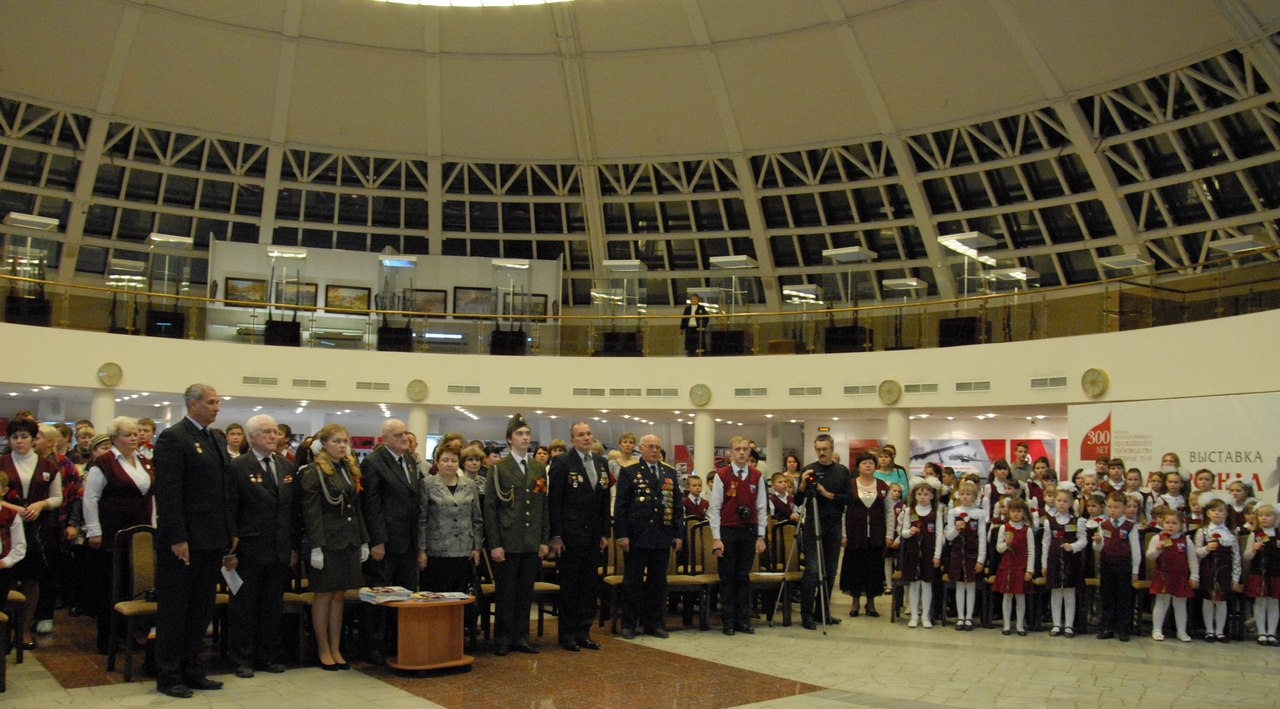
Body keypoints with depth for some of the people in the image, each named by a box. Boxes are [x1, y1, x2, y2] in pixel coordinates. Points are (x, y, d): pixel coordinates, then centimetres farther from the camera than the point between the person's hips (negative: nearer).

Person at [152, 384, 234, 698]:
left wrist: (231, 531, 11)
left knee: (201, 610, 15)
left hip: (212, 540, 8)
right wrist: (177, 539, -19)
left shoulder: (218, 438, 13)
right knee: (174, 610, 5)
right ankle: (168, 676, 16)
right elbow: (168, 493, -16)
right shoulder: (173, 437, -11)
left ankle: (192, 671, 26)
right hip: (183, 540, -7)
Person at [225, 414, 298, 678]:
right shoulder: (237, 467, -7)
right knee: (244, 607, 7)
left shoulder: (287, 467, 10)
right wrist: (230, 551, -12)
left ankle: (268, 657, 23)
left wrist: (295, 547, 8)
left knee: (273, 607, 12)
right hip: (248, 552, -5)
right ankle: (243, 659, 18)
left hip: (280, 551, 5)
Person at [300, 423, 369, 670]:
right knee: (324, 594, 3)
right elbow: (311, 512, -12)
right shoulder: (314, 472, -6)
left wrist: (364, 541, 12)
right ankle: (323, 650, 13)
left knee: (338, 595, 10)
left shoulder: (350, 469, 14)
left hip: (349, 541, 6)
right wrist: (316, 547, -17)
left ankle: (336, 649, 16)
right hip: (327, 541, -6)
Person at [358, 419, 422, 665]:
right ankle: (373, 649, 13)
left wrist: (418, 538, 11)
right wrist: (377, 541, -16)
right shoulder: (373, 463, -10)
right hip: (384, 543, -7)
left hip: (408, 543, 7)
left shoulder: (410, 460, 13)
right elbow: (371, 506, -13)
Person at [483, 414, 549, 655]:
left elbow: (544, 507, 12)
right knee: (505, 592, 3)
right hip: (507, 542, -4)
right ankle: (503, 638, 14)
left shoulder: (539, 468, 11)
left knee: (526, 591, 9)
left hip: (532, 543, 4)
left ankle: (521, 637, 19)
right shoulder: (498, 468, -2)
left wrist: (545, 540, 7)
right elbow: (490, 508, -5)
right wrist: (494, 544, -10)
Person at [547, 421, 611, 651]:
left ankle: (584, 633, 20)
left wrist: (605, 533, 9)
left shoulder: (602, 463, 10)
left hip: (593, 536, 6)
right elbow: (554, 502, -9)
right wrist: (556, 536, -13)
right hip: (570, 535, -5)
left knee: (590, 586, 10)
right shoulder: (562, 463, -6)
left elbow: (605, 501, 13)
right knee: (569, 586, 3)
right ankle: (568, 635, 13)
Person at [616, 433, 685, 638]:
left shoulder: (670, 473, 11)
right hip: (636, 536, -4)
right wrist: (621, 535, -10)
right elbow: (620, 506, -4)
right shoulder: (629, 472, 0)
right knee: (632, 582, 4)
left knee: (658, 582, 9)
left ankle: (653, 623, 20)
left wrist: (679, 534, 6)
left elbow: (677, 505, 12)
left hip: (662, 537, 4)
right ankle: (629, 624, 13)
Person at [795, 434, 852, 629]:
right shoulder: (809, 470, 0)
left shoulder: (842, 471, 8)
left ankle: (823, 613, 18)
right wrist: (803, 485, -19)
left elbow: (850, 498, 1)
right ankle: (806, 614, -5)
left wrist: (828, 494, -11)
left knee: (830, 571, 8)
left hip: (834, 526, 3)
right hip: (812, 525, -3)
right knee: (812, 569, -10)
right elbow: (798, 502, -2)